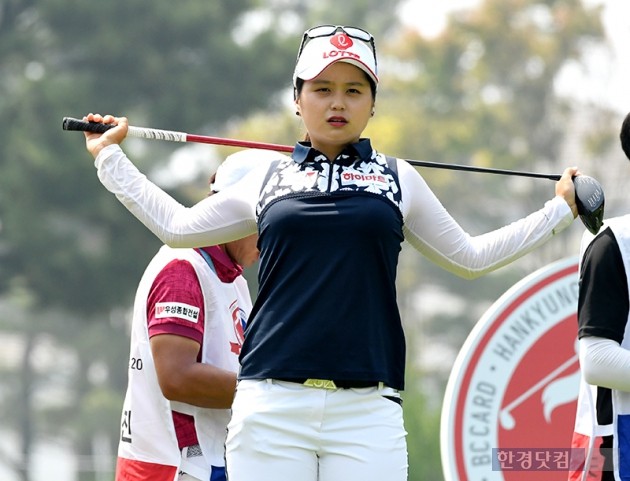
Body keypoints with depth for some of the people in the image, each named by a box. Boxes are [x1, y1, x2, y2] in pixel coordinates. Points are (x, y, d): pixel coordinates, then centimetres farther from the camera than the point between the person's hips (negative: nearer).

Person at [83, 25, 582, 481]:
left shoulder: (398, 180, 16)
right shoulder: (269, 180, 16)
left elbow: (470, 256, 26)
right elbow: (177, 225, 26)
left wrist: (560, 208, 29)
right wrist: (110, 156, 31)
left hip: (368, 410, 0)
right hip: (271, 405, 0)